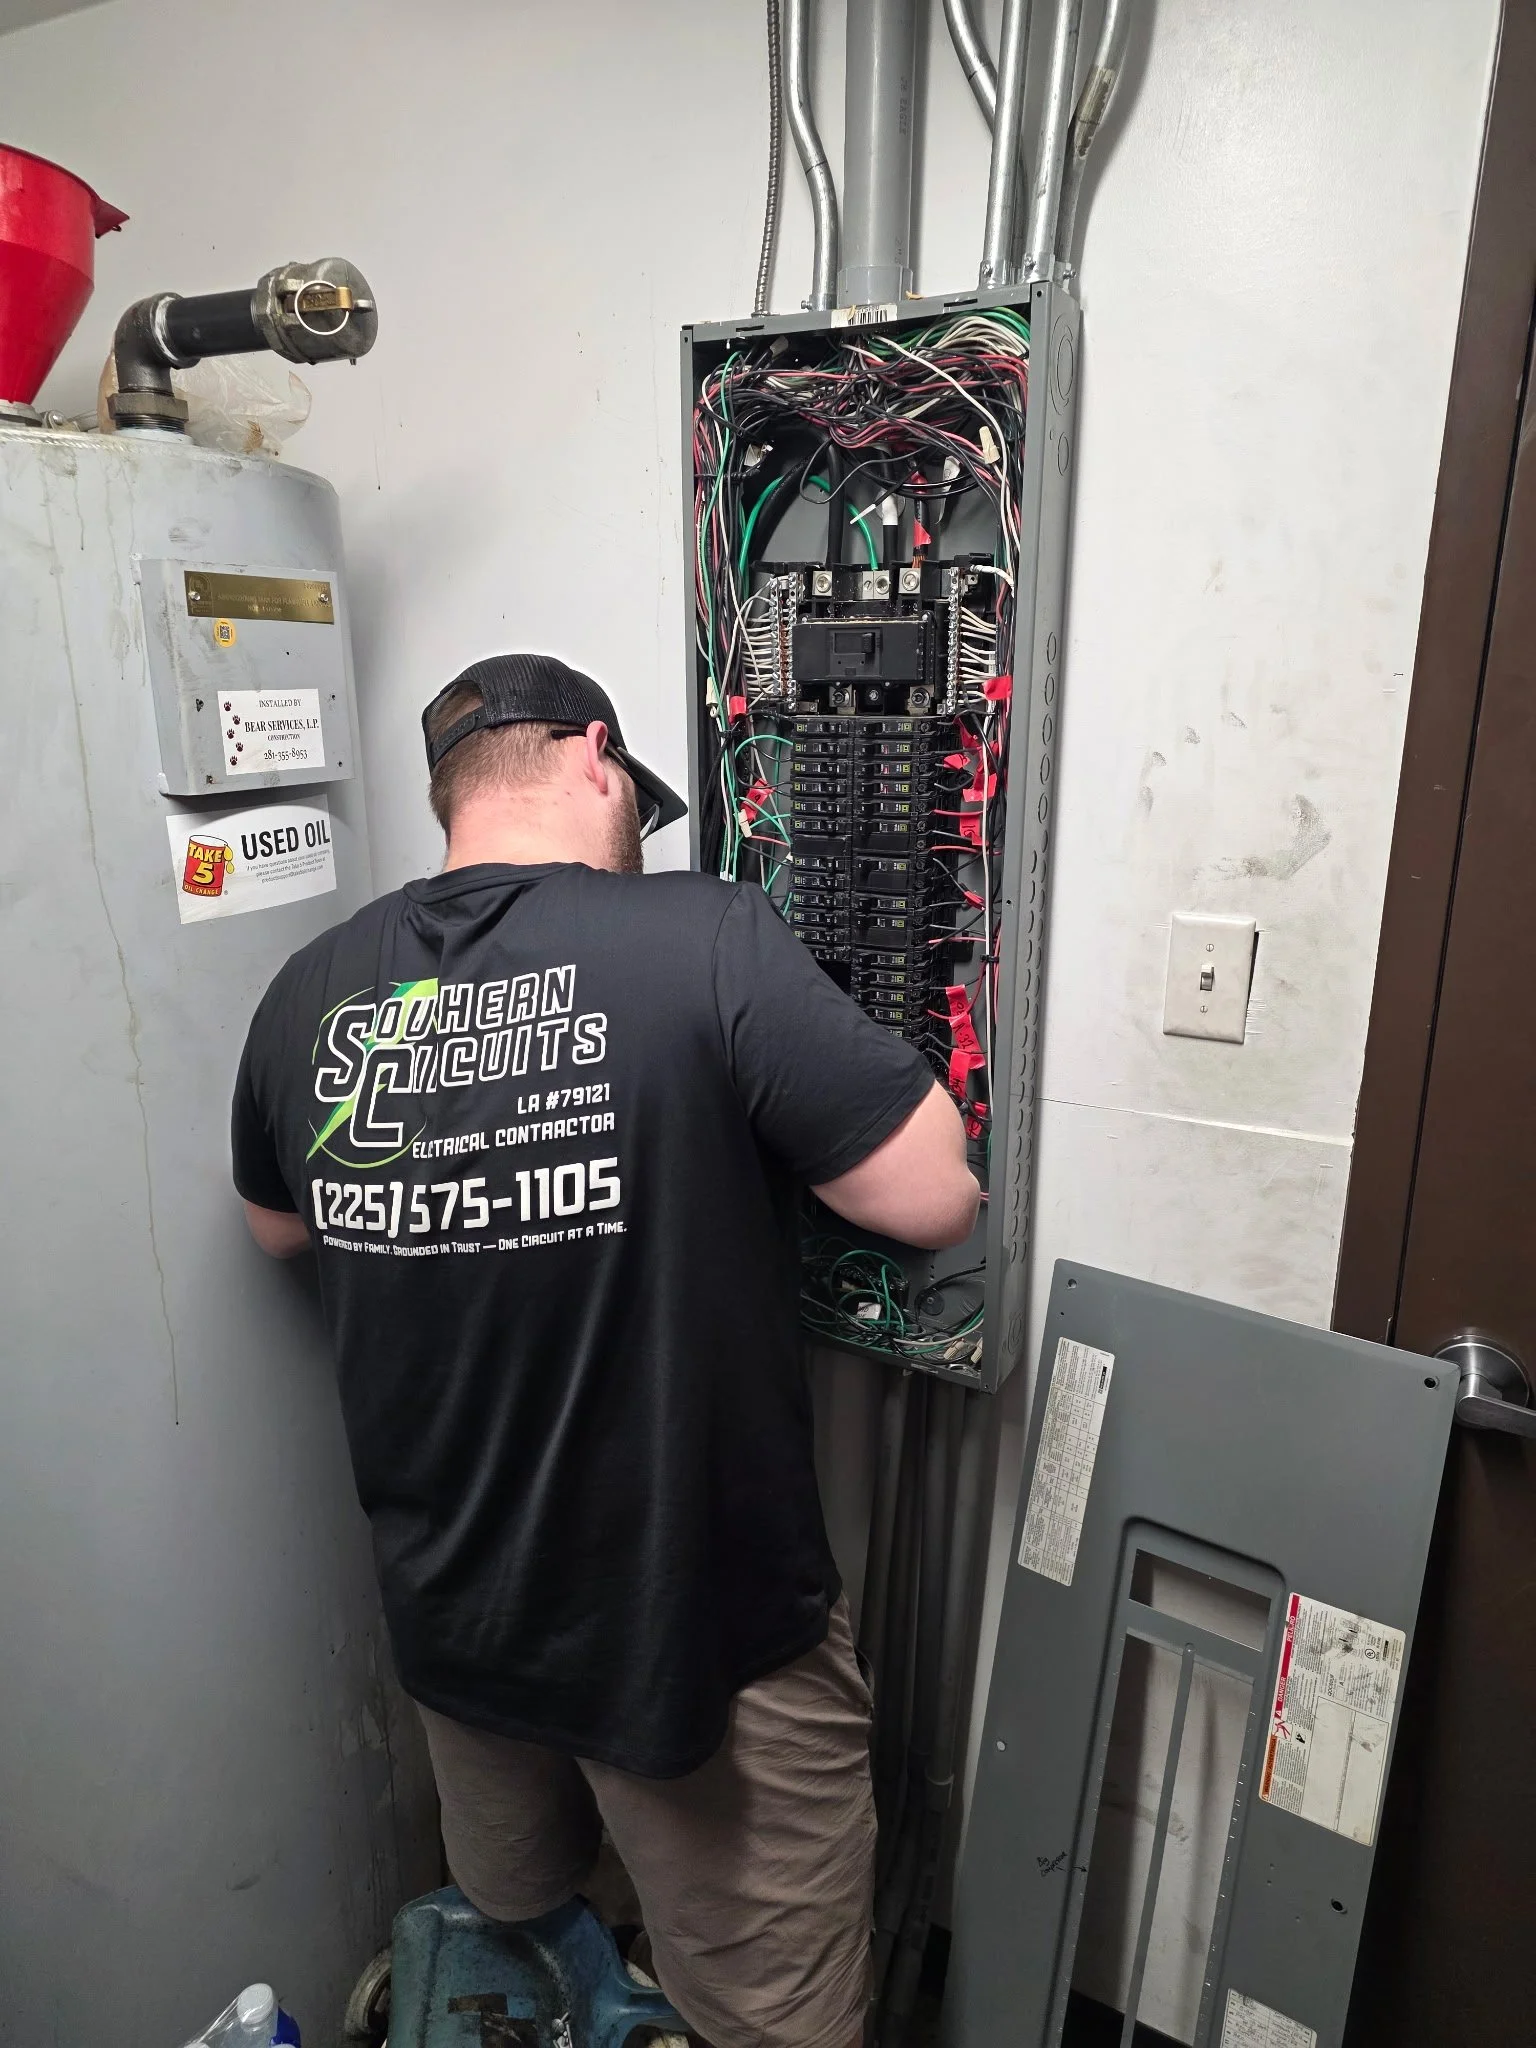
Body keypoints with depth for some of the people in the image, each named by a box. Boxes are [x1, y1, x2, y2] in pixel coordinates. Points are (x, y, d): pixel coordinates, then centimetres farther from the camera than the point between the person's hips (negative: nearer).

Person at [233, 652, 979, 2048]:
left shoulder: (310, 993, -8)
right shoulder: (706, 940, -24)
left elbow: (278, 1227, 9)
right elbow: (937, 1200, -21)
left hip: (448, 1613, 6)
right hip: (706, 1633, -5)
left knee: (504, 1927, 34)